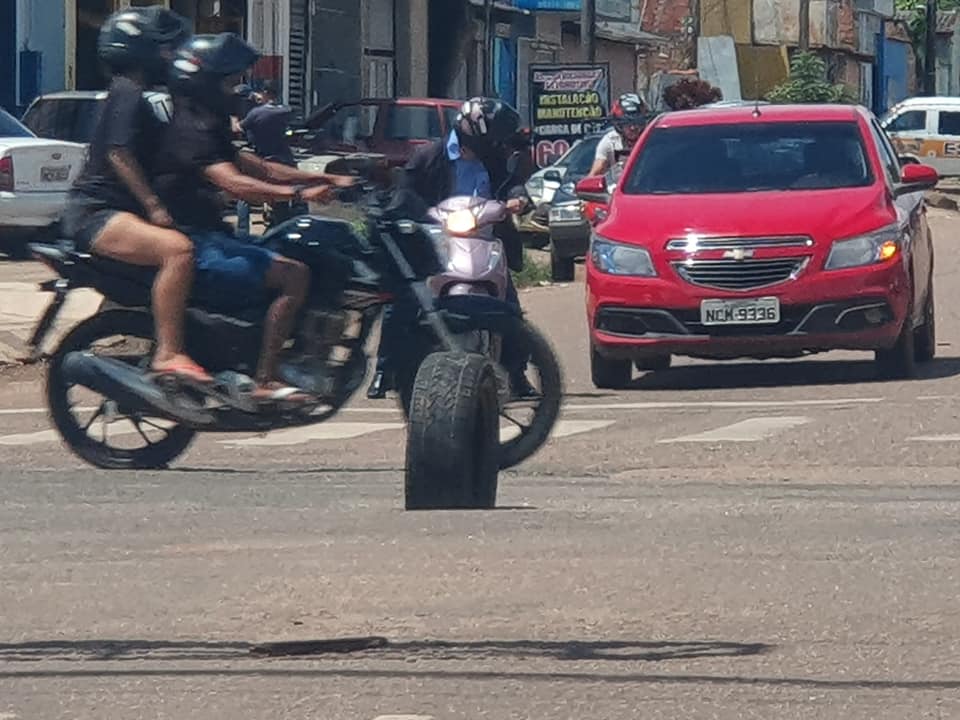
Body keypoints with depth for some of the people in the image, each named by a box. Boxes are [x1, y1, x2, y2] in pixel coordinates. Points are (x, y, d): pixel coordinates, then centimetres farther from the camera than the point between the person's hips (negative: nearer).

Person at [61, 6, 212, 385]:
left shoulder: (138, 97, 22)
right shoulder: (128, 94, -9)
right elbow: (119, 152, -20)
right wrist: (153, 206, -24)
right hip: (96, 213, -11)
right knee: (178, 248, -34)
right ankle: (168, 354, -37)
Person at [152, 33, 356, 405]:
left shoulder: (208, 127, 19)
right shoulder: (190, 130, -15)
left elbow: (257, 168, 20)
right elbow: (234, 183, -28)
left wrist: (325, 179, 13)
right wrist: (299, 192, -33)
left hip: (211, 237, 11)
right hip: (197, 247, -11)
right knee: (294, 275, -19)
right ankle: (265, 381, -23)